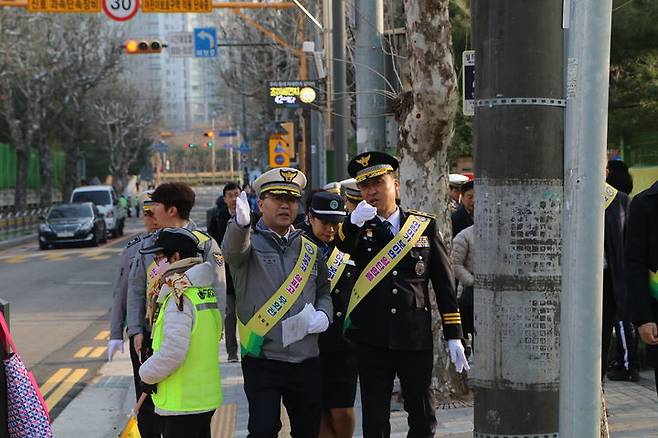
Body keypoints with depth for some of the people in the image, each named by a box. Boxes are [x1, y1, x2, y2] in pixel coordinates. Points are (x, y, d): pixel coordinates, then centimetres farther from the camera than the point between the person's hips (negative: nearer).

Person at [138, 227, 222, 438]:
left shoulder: (180, 297, -18)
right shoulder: (206, 291, 10)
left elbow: (173, 351, -25)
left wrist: (147, 375, -8)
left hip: (181, 404, -9)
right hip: (205, 398, 9)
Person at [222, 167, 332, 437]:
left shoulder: (310, 250, 13)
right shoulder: (249, 241, -3)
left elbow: (323, 291, 23)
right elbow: (233, 250, -27)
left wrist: (323, 315, 0)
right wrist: (240, 223, -50)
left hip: (306, 361, 5)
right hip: (262, 361, -5)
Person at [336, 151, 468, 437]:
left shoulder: (425, 225, 6)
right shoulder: (357, 229, 5)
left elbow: (444, 283, 8)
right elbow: (341, 245, -20)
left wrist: (454, 337, 4)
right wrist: (354, 222, -42)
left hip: (416, 338, 0)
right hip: (372, 340, 0)